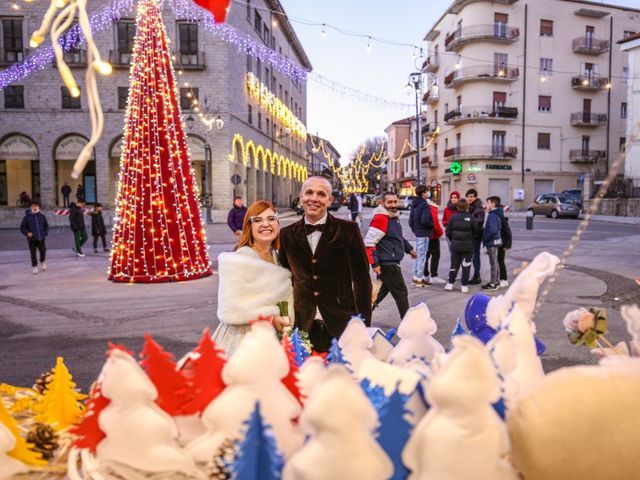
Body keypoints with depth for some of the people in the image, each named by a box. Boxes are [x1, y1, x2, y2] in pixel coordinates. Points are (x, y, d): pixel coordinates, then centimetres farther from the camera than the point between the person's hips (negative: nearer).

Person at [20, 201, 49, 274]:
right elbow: (22, 227, 3)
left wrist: (45, 233, 1)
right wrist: (27, 233, -12)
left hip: (41, 238, 1)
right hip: (32, 239, -1)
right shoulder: (27, 217, -2)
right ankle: (35, 267, 16)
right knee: (33, 253, 4)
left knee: (43, 251, -1)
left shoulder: (42, 216, 4)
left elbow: (46, 226, 14)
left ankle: (42, 262, 27)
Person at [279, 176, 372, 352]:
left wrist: (364, 325, -7)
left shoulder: (348, 230, -4)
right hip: (303, 327, 2)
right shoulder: (287, 235, 4)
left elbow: (362, 280, -4)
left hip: (341, 325, -2)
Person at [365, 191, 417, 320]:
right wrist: (374, 263, -25)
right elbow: (368, 243, -23)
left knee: (381, 291, 19)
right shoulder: (380, 219, -19)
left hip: (390, 263, 10)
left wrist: (409, 249, 28)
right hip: (387, 264, -10)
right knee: (401, 293, -1)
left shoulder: (394, 217, 13)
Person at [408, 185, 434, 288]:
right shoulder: (424, 205, -16)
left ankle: (415, 277, 23)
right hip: (424, 234, -8)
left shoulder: (414, 205, 10)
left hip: (417, 233, 8)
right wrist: (432, 225, -8)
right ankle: (419, 279, 3)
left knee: (418, 256, 17)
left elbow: (411, 220, 13)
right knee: (422, 256, -2)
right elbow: (425, 220, -25)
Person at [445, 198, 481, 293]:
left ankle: (450, 284, 12)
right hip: (468, 245, -2)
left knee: (454, 264, 12)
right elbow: (477, 232, -3)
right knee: (466, 266, 7)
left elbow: (448, 232, -1)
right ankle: (464, 285, 8)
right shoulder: (470, 217, -8)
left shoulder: (453, 217, -4)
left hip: (455, 245, 2)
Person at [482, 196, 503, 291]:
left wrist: (485, 238, -17)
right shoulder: (496, 214, 12)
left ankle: (493, 284, 3)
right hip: (495, 241, 10)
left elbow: (492, 229, -28)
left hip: (492, 242, -10)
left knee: (493, 263, -3)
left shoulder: (492, 215, -18)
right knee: (495, 262, 16)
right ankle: (496, 282, 25)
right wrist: (486, 237, 15)